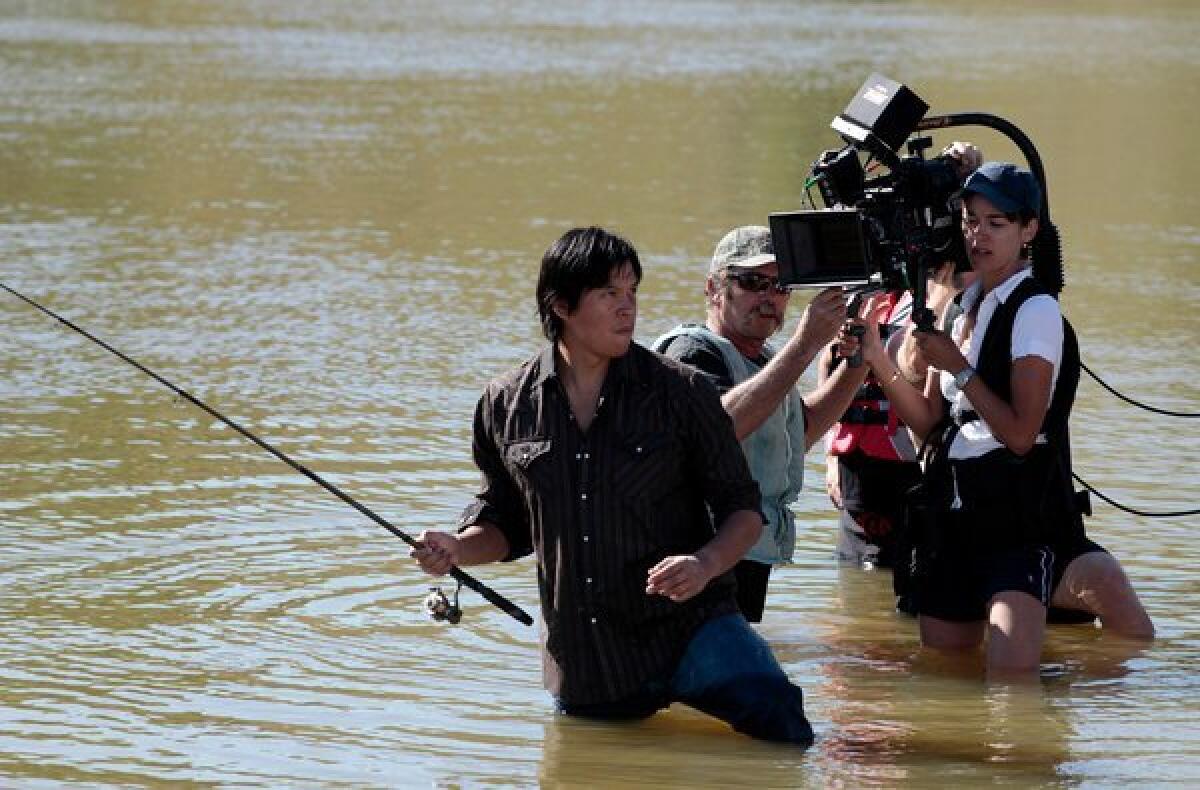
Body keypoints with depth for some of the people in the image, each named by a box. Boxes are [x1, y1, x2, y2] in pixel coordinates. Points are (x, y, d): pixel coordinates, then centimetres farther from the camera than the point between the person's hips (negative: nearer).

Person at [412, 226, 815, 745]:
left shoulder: (680, 392, -2)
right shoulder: (505, 406, 5)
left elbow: (743, 509, 2)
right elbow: (506, 522, 18)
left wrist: (705, 564, -18)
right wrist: (458, 549, -4)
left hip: (688, 624, -3)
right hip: (578, 659, 3)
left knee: (774, 712, -26)